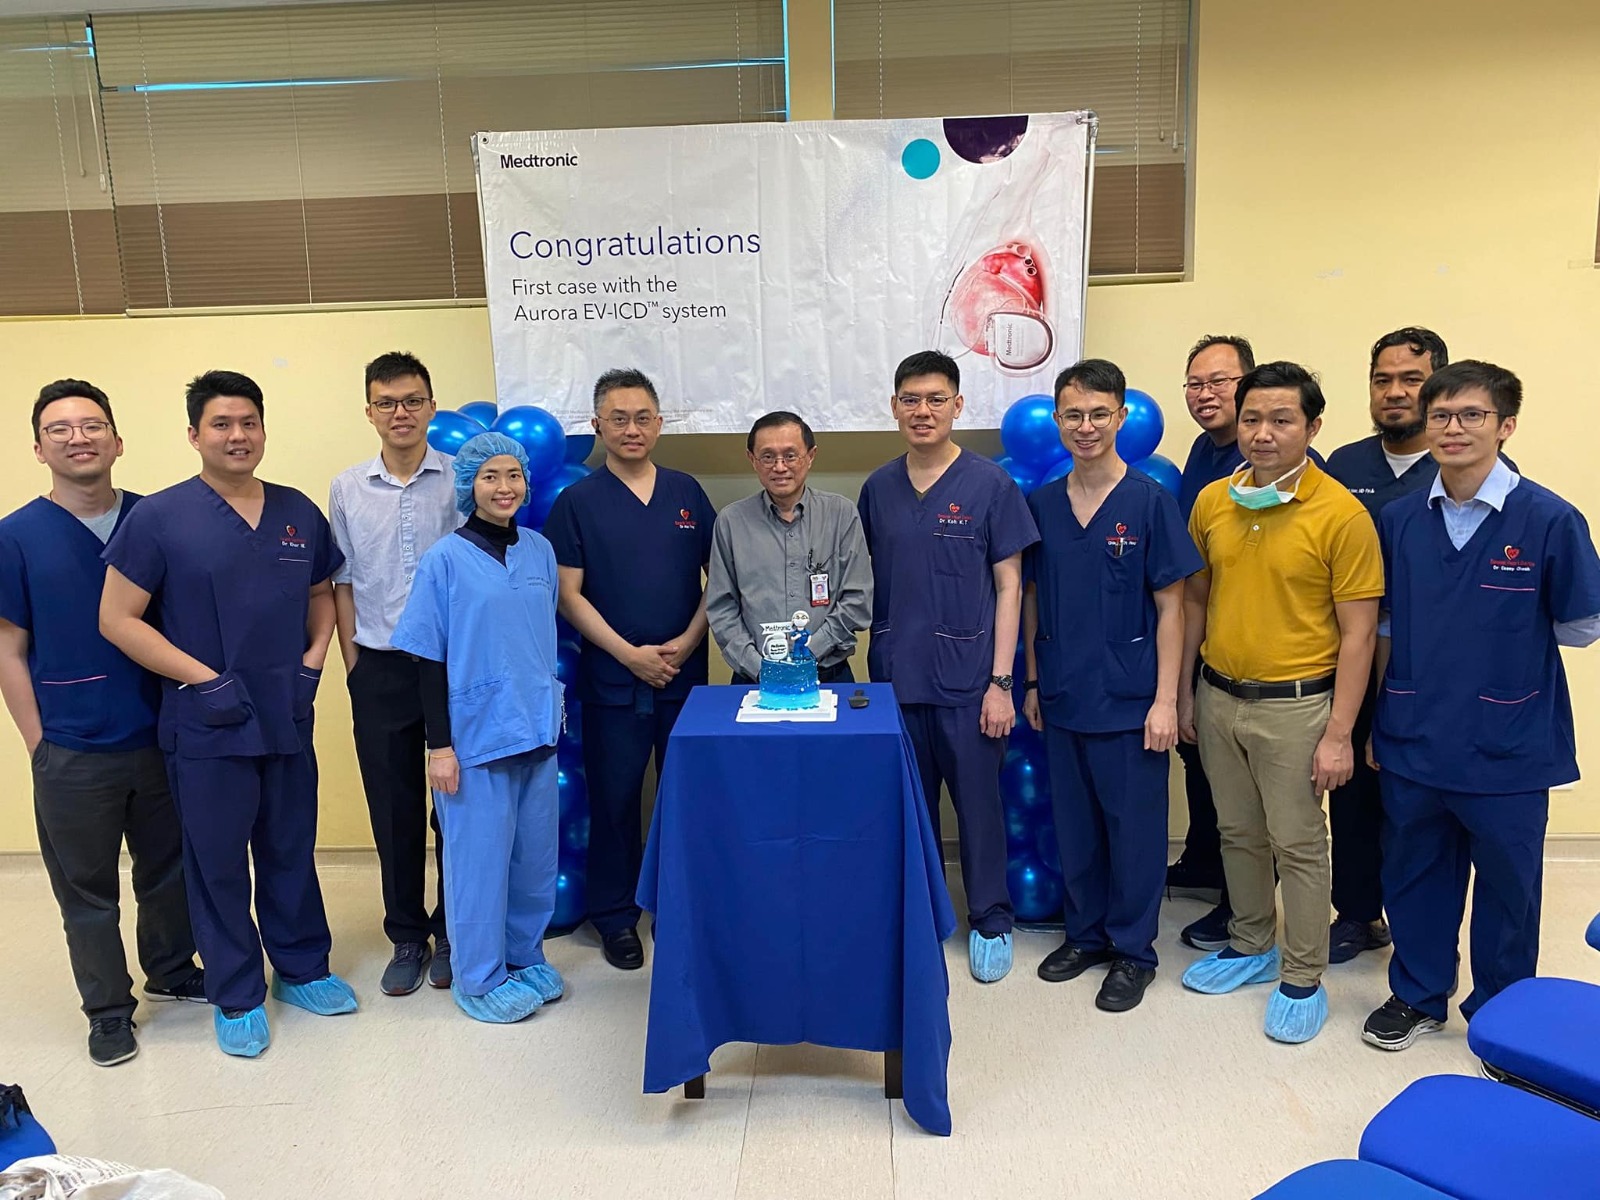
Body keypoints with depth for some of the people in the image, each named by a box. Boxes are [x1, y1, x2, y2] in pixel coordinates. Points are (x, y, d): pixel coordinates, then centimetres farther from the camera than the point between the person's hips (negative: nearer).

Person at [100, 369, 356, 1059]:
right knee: (218, 864, 9)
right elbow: (118, 618, -8)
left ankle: (303, 970, 34)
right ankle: (237, 997, 26)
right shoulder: (159, 517, -8)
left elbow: (321, 595, 17)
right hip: (206, 728, -3)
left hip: (288, 720, 4)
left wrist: (313, 660, 1)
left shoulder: (300, 514, 5)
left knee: (291, 854, 16)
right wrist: (202, 678, -15)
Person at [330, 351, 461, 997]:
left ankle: (451, 932, 23)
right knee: (393, 812, 9)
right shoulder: (347, 489, 6)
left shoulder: (462, 480, -2)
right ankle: (406, 938, 23)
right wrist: (352, 660, 6)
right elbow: (344, 581, 11)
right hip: (380, 668, 2)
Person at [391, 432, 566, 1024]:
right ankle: (480, 979, 21)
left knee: (535, 850, 13)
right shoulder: (444, 560, -8)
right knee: (479, 855, 4)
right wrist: (439, 745, -9)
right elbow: (430, 660, -7)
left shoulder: (540, 551, 5)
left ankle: (526, 957, 33)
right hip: (475, 733, -5)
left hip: (537, 729, 5)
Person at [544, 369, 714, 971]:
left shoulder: (686, 492, 6)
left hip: (685, 674, 2)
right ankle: (616, 917, 21)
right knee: (614, 801, 6)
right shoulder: (577, 502, -1)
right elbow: (570, 595, -4)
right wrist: (629, 653, -11)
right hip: (611, 679, -2)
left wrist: (687, 642, -7)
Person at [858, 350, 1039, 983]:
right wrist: (875, 658, 6)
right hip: (894, 675, 3)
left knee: (978, 801, 7)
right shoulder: (878, 488, 6)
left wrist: (1000, 681, -9)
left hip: (966, 678, -3)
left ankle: (991, 920, 25)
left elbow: (1009, 586, -5)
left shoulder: (990, 484, -5)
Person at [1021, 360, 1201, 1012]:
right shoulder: (1041, 504, 4)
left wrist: (1165, 700, -11)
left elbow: (1170, 607, -7)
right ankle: (1085, 933, 33)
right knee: (1074, 824, 15)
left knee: (1134, 826, 7)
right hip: (1063, 697, 4)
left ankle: (1133, 950, 24)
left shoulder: (1150, 500, -8)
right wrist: (1033, 682, 10)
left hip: (1129, 700, -4)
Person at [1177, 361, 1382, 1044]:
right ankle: (1252, 946, 36)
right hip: (1219, 697, 5)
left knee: (1298, 845, 6)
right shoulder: (1211, 502, 1)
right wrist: (1185, 693, 10)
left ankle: (1304, 980, 23)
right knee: (1238, 833, 18)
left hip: (1295, 705, -5)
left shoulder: (1342, 514, -13)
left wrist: (1339, 733, -14)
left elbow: (1357, 633, -12)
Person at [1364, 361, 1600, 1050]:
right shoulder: (1400, 519, 0)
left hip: (1508, 750, -3)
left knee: (1506, 886, 14)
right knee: (1415, 876, 17)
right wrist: (1377, 720, 10)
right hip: (1413, 741, 3)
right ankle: (1418, 996, 38)